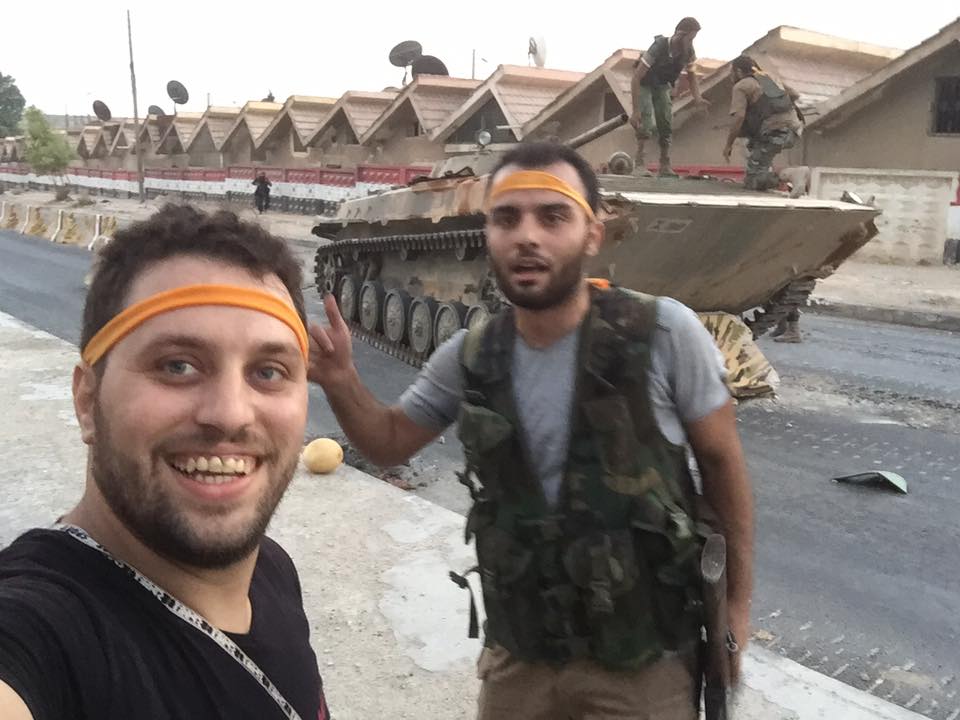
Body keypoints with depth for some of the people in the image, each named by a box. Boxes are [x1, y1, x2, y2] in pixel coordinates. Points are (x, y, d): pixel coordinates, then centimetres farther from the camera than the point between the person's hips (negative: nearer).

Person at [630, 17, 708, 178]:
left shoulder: (688, 52, -17)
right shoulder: (658, 48, -34)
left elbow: (691, 74, 3)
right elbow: (636, 78, -34)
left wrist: (697, 97, -16)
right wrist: (635, 110, -37)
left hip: (662, 86, 5)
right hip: (644, 85, -5)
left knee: (667, 125, -3)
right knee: (646, 124, -22)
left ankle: (665, 167, 4)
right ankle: (640, 165, -19)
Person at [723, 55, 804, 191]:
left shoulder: (741, 86, 2)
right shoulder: (769, 78, 23)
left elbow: (739, 117, -12)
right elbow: (794, 95, 29)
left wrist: (728, 145, -4)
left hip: (775, 135, -7)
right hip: (794, 131, 7)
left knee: (751, 182, 3)